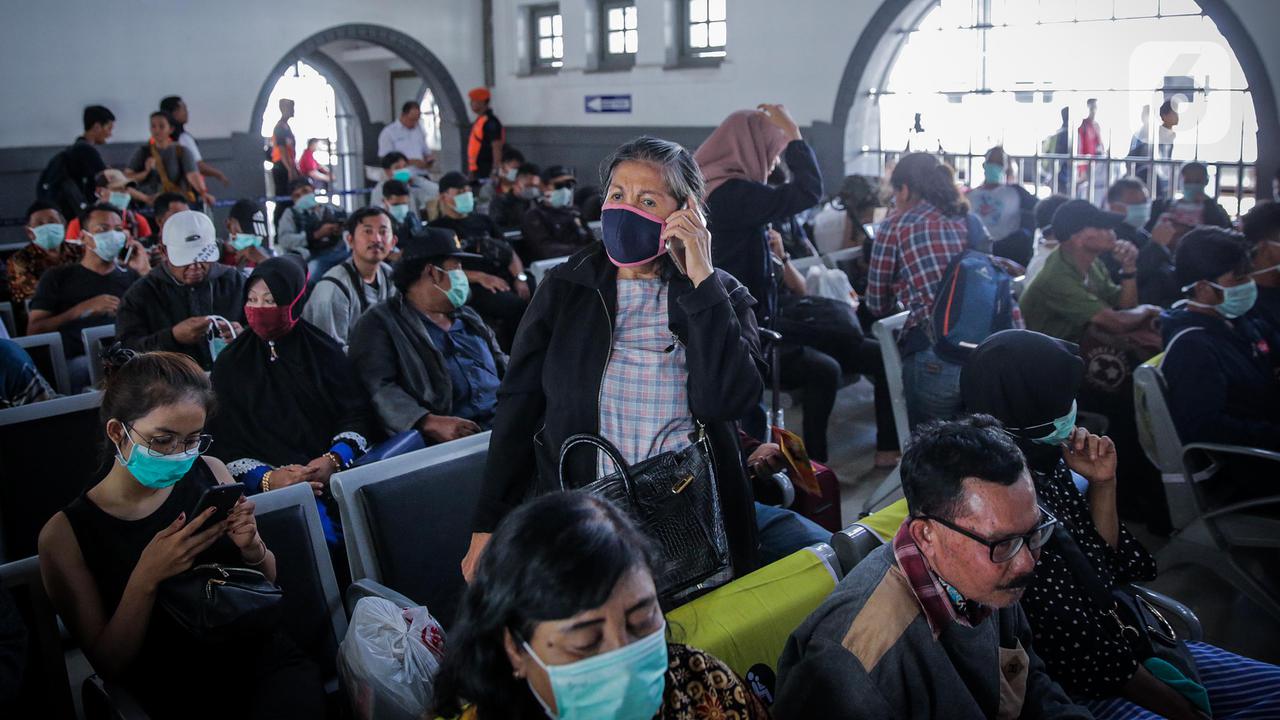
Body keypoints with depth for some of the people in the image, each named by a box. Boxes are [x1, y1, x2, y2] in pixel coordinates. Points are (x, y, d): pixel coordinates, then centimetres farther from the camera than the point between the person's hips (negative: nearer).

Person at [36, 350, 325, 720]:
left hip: (265, 660, 1)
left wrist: (253, 549, -9)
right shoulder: (65, 535, -4)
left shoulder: (209, 473, 3)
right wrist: (146, 578, -19)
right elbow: (108, 665, -4)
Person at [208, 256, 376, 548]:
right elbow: (225, 442, 4)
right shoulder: (231, 365, 10)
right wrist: (267, 479, -13)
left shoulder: (324, 351, 12)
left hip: (336, 471, 2)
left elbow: (355, 414, 8)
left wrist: (334, 460, -11)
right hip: (271, 486, -2)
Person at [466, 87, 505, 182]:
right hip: (478, 171, 10)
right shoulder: (479, 120, 15)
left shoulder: (490, 122, -15)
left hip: (486, 173, -10)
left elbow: (497, 148, -20)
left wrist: (495, 171, -26)